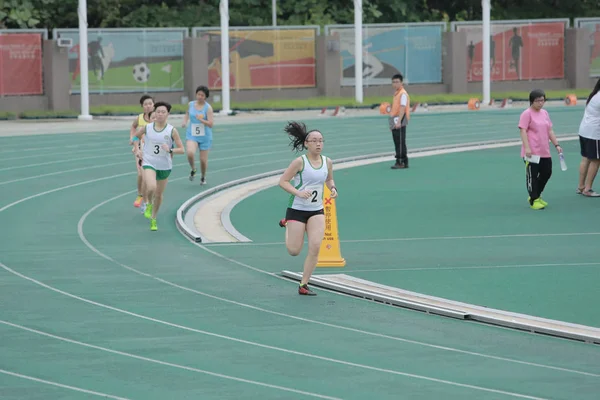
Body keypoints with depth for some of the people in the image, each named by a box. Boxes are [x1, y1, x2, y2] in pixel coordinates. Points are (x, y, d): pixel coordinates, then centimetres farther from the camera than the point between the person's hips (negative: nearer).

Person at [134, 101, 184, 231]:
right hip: (149, 163, -1)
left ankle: (153, 218, 36)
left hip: (165, 166, 1)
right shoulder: (147, 128, -4)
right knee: (151, 187, -28)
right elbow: (137, 136, 17)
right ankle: (148, 204, 6)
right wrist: (138, 150, 4)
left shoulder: (172, 131, -8)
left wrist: (170, 150, -25)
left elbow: (181, 150, -7)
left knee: (159, 194, 13)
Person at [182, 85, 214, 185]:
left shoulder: (208, 108, -10)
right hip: (192, 135, 2)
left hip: (205, 137, -2)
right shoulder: (191, 104, 1)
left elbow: (210, 124, -16)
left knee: (203, 160, 5)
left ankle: (203, 177, 34)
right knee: (190, 153, -26)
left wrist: (201, 120, -32)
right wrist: (185, 121, 5)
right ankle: (193, 170, 5)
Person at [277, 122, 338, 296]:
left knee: (315, 247, -12)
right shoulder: (300, 162, -14)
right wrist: (298, 192, -24)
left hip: (317, 210, 4)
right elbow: (283, 181, -10)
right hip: (297, 209, -4)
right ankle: (287, 225, 37)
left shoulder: (327, 162, 2)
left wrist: (333, 188, 0)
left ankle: (304, 285, 1)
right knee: (294, 251, 2)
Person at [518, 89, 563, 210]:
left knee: (546, 173, 10)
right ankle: (534, 200, 7)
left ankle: (536, 196, 26)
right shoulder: (527, 114, -8)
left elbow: (550, 131, 18)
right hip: (532, 153, -7)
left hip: (545, 152, 7)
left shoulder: (544, 113, 14)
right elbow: (523, 131, -14)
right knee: (532, 176, -1)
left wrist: (556, 145, 11)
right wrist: (527, 148, -23)